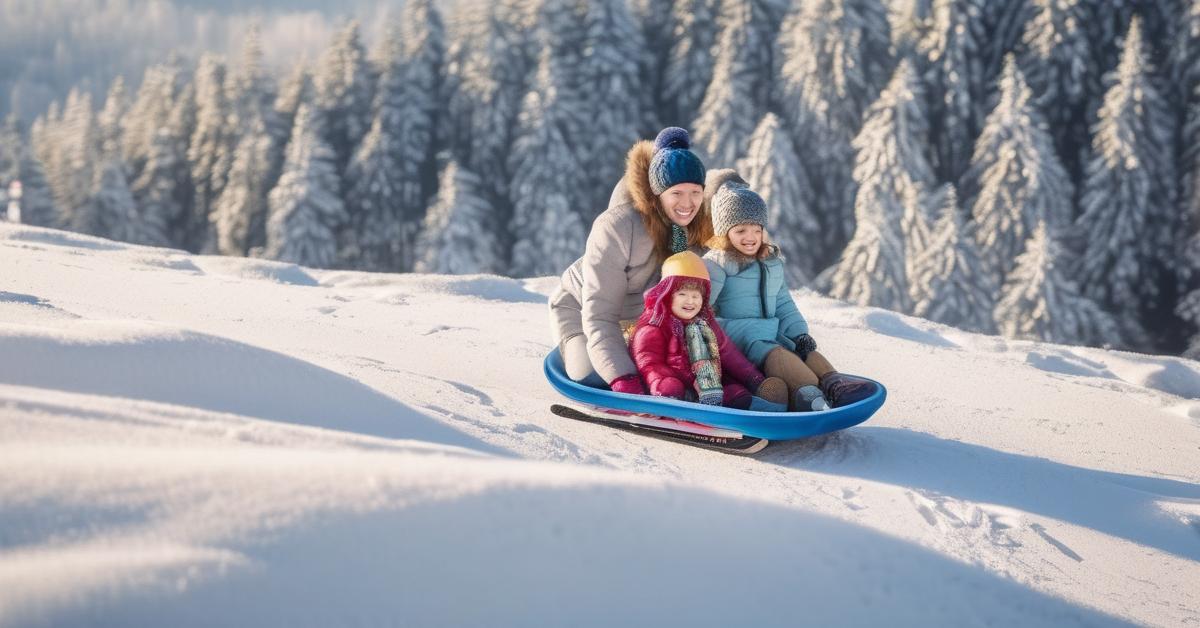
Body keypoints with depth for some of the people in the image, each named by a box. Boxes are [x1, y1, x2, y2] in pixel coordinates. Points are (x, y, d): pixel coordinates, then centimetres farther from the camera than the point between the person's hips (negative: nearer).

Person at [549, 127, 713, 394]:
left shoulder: (699, 227, -19)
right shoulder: (616, 227, -35)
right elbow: (599, 314, -37)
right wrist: (622, 378, -47)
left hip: (642, 316, 5)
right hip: (582, 310, -5)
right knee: (595, 377, -26)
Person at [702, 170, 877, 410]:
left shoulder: (772, 263, 20)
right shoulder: (716, 264, -4)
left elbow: (784, 306, 23)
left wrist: (799, 334, 6)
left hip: (772, 336, 8)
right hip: (737, 338, -8)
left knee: (808, 352, -17)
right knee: (776, 355, -34)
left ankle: (833, 383, -45)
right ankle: (807, 392, -58)